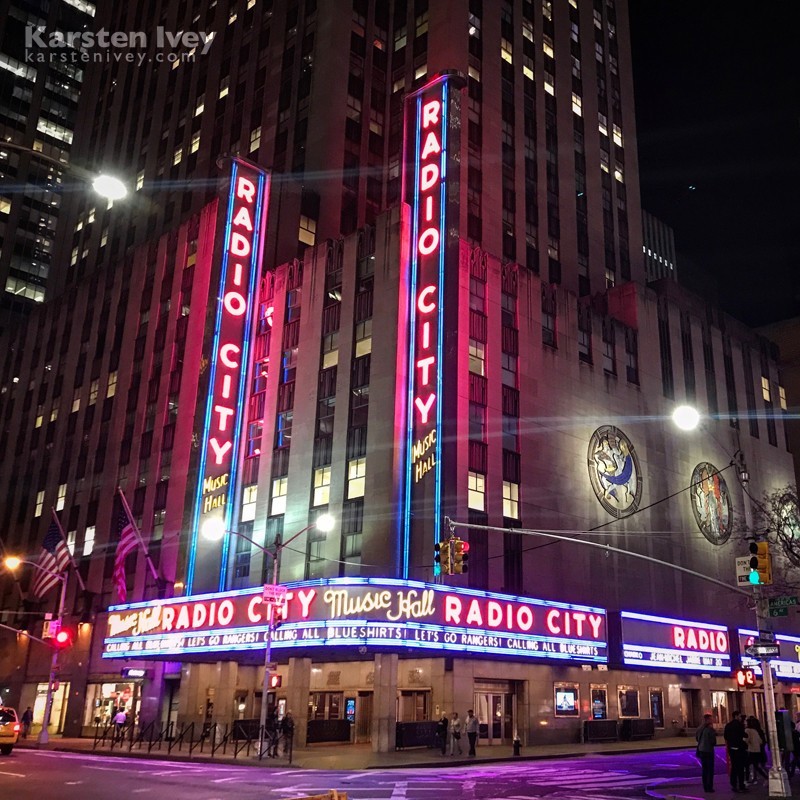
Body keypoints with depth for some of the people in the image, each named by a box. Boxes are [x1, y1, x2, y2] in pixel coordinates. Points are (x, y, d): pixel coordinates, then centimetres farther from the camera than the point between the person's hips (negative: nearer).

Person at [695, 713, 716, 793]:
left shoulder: (700, 729, 3)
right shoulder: (710, 730, -17)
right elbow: (713, 742, -13)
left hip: (701, 750, 6)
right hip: (708, 751, -6)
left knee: (704, 769, 13)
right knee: (710, 770, 3)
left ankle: (705, 787, 16)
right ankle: (709, 787, 3)